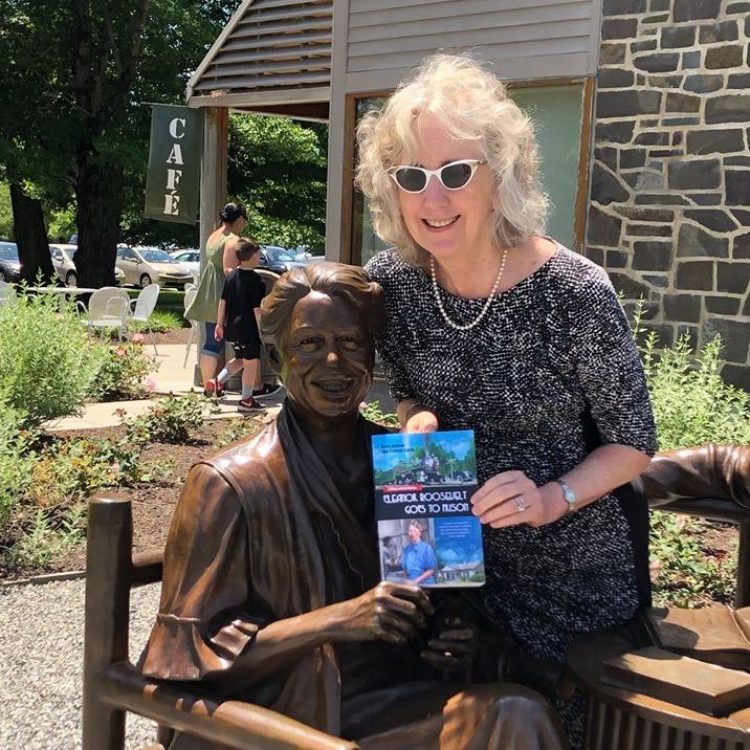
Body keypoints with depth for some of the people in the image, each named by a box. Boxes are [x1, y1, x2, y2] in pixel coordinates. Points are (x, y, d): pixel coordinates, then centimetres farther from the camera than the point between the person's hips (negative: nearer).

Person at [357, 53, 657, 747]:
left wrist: (551, 499, -26)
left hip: (576, 567, -3)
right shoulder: (388, 282, -12)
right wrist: (420, 423, -14)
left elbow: (634, 443, -11)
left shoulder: (576, 293, -24)